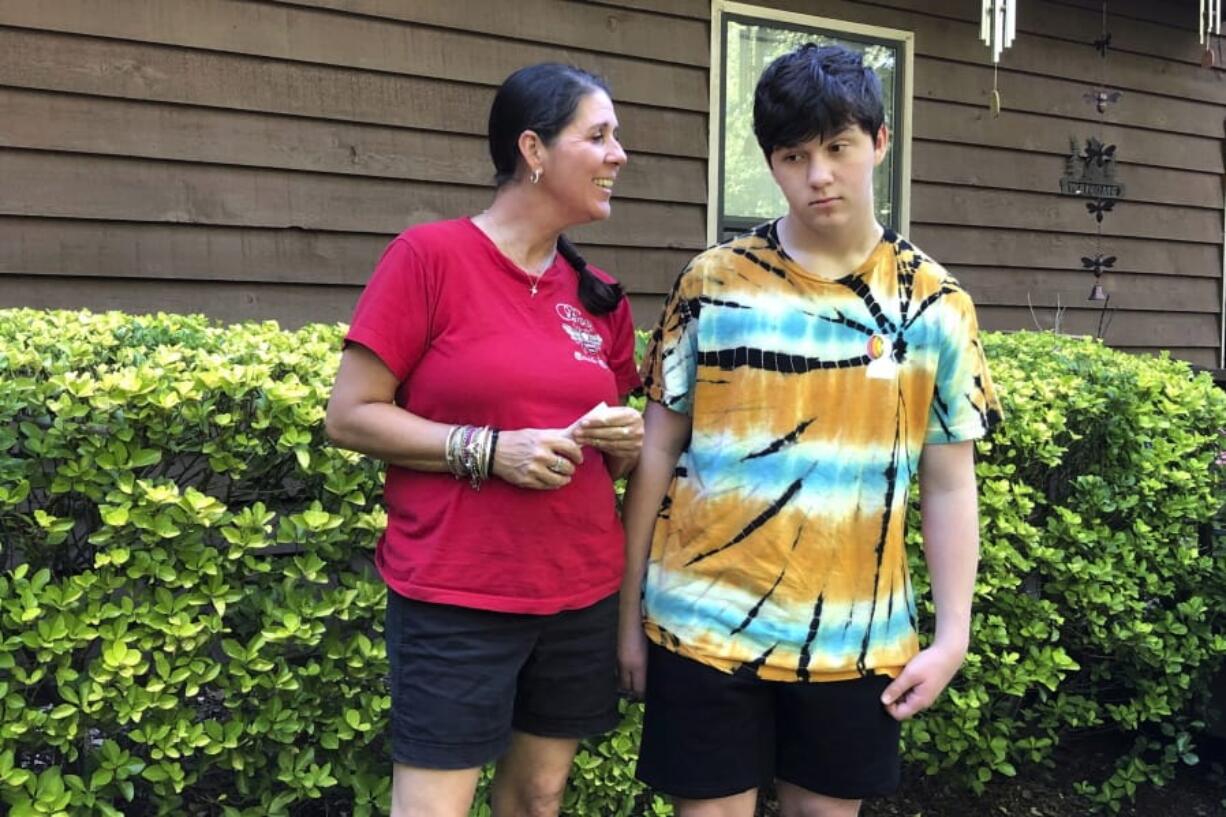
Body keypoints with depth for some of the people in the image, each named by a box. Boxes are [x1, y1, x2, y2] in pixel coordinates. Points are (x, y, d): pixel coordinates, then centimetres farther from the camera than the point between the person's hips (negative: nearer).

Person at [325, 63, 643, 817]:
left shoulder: (601, 296, 7)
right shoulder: (429, 255, -10)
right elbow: (350, 416, -9)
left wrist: (628, 441, -5)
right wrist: (488, 449, -19)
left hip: (583, 595, 6)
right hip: (455, 598, -5)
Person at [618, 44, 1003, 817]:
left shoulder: (934, 303, 0)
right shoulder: (713, 283, -2)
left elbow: (950, 485, 4)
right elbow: (658, 453, 2)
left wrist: (953, 636, -1)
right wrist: (630, 611, 3)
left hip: (856, 633, 1)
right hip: (705, 620, -1)